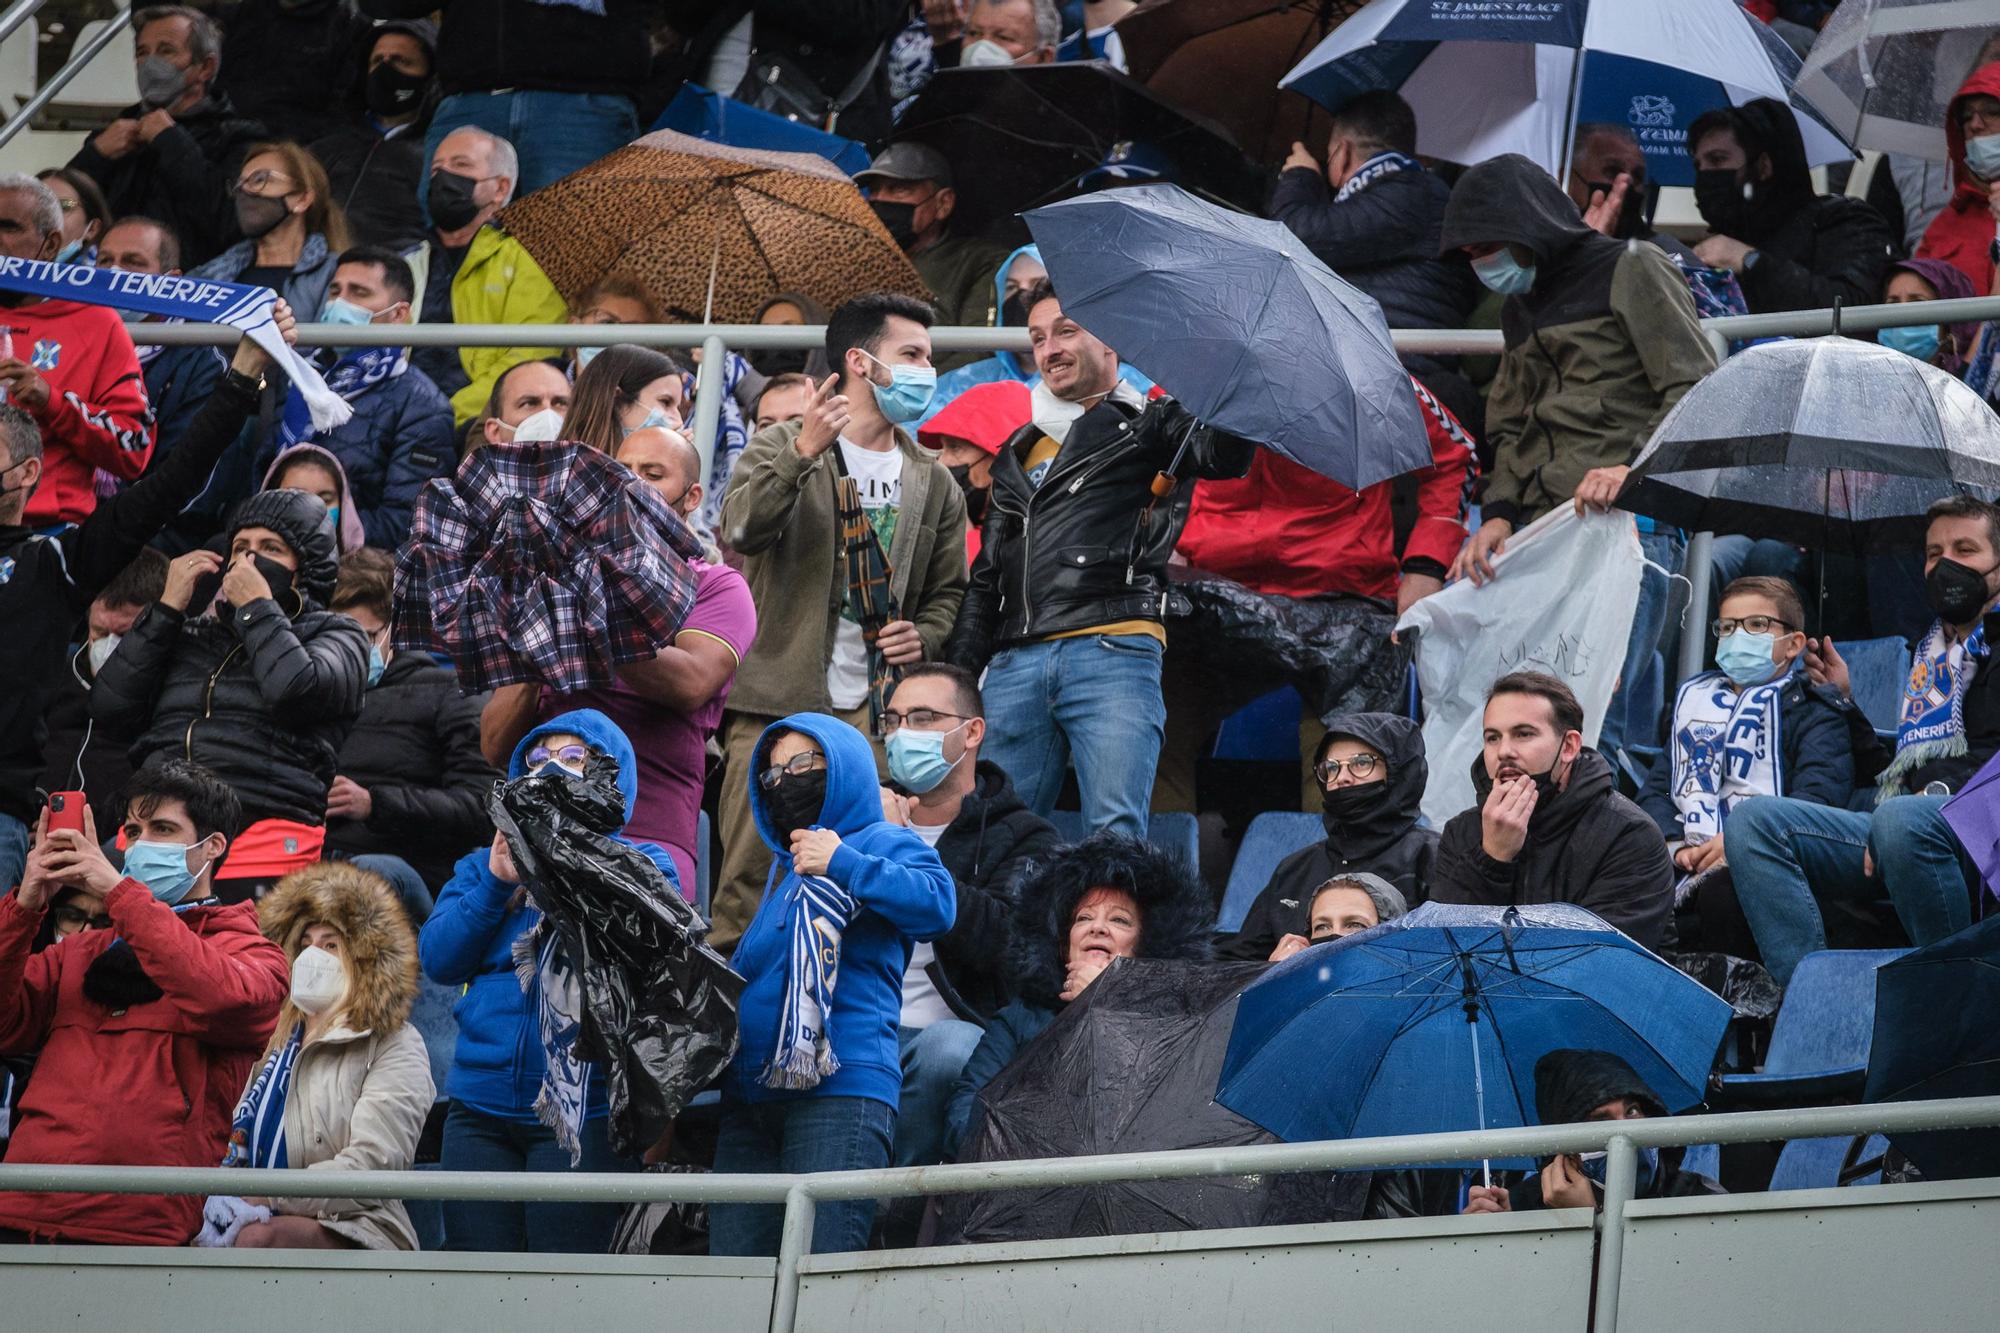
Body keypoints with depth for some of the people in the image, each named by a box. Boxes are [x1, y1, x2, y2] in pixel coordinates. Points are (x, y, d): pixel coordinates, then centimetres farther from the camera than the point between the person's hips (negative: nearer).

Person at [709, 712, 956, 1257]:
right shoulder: (784, 870, 30)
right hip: (751, 1096, 7)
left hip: (840, 1085, -7)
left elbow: (937, 904, -13)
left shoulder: (883, 844, 8)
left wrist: (844, 865, -15)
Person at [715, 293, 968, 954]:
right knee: (751, 867, -9)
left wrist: (922, 637, 1)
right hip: (775, 700, -3)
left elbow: (947, 590, 23)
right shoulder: (781, 447, 4)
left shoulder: (933, 483, 18)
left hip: (874, 711, 3)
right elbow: (740, 529, -14)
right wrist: (805, 451, -27)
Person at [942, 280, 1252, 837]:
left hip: (1111, 650, -6)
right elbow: (986, 578, 28)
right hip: (1015, 662, 6)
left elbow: (1224, 456, -11)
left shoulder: (1146, 425, 11)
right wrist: (955, 680, 19)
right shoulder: (1018, 453, 28)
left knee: (1115, 833, -15)